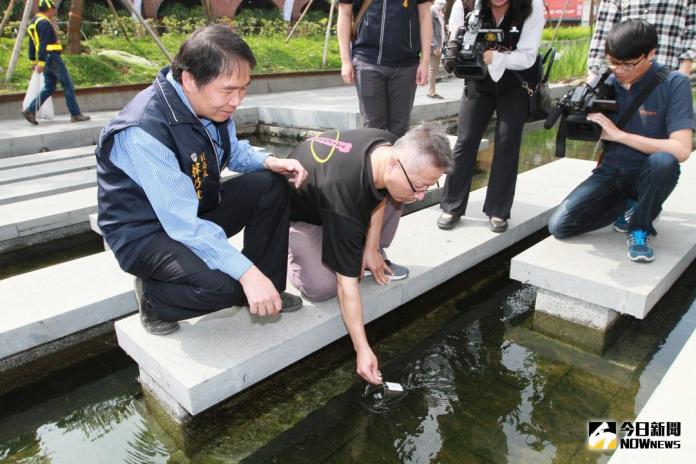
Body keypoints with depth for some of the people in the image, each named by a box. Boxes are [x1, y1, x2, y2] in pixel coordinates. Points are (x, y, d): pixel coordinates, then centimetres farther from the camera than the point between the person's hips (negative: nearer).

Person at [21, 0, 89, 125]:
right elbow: (42, 44, -21)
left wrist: (33, 61, 25)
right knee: (68, 86, -2)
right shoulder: (44, 23, -13)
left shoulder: (33, 23, 18)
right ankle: (75, 114, 0)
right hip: (52, 57, -10)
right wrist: (41, 62, -24)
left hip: (46, 60, 10)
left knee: (48, 88, 11)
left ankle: (30, 110, 4)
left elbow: (32, 44, 21)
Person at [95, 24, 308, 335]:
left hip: (197, 209, 8)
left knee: (270, 185, -7)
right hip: (145, 232, -8)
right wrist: (246, 272, -39)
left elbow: (233, 152, 10)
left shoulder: (210, 102, -9)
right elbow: (183, 224, -35)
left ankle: (267, 289, 4)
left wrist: (270, 163, -11)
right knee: (222, 284, -32)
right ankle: (153, 296, 1)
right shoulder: (144, 131, -32)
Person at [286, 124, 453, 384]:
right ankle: (288, 255, 4)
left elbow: (380, 195, 1)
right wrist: (362, 350, -34)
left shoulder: (390, 147, -22)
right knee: (323, 287, -27)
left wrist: (371, 247, -6)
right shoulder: (344, 191, -43)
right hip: (296, 217, -6)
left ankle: (367, 259, 4)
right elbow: (346, 282, -37)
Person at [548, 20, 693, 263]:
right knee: (559, 226, -15)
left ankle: (641, 228, -11)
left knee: (663, 161, -38)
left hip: (648, 176, -3)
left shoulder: (674, 84, -14)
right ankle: (625, 206, 12)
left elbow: (681, 150, -24)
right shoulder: (607, 83, -3)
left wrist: (619, 134, -26)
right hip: (610, 172, 3)